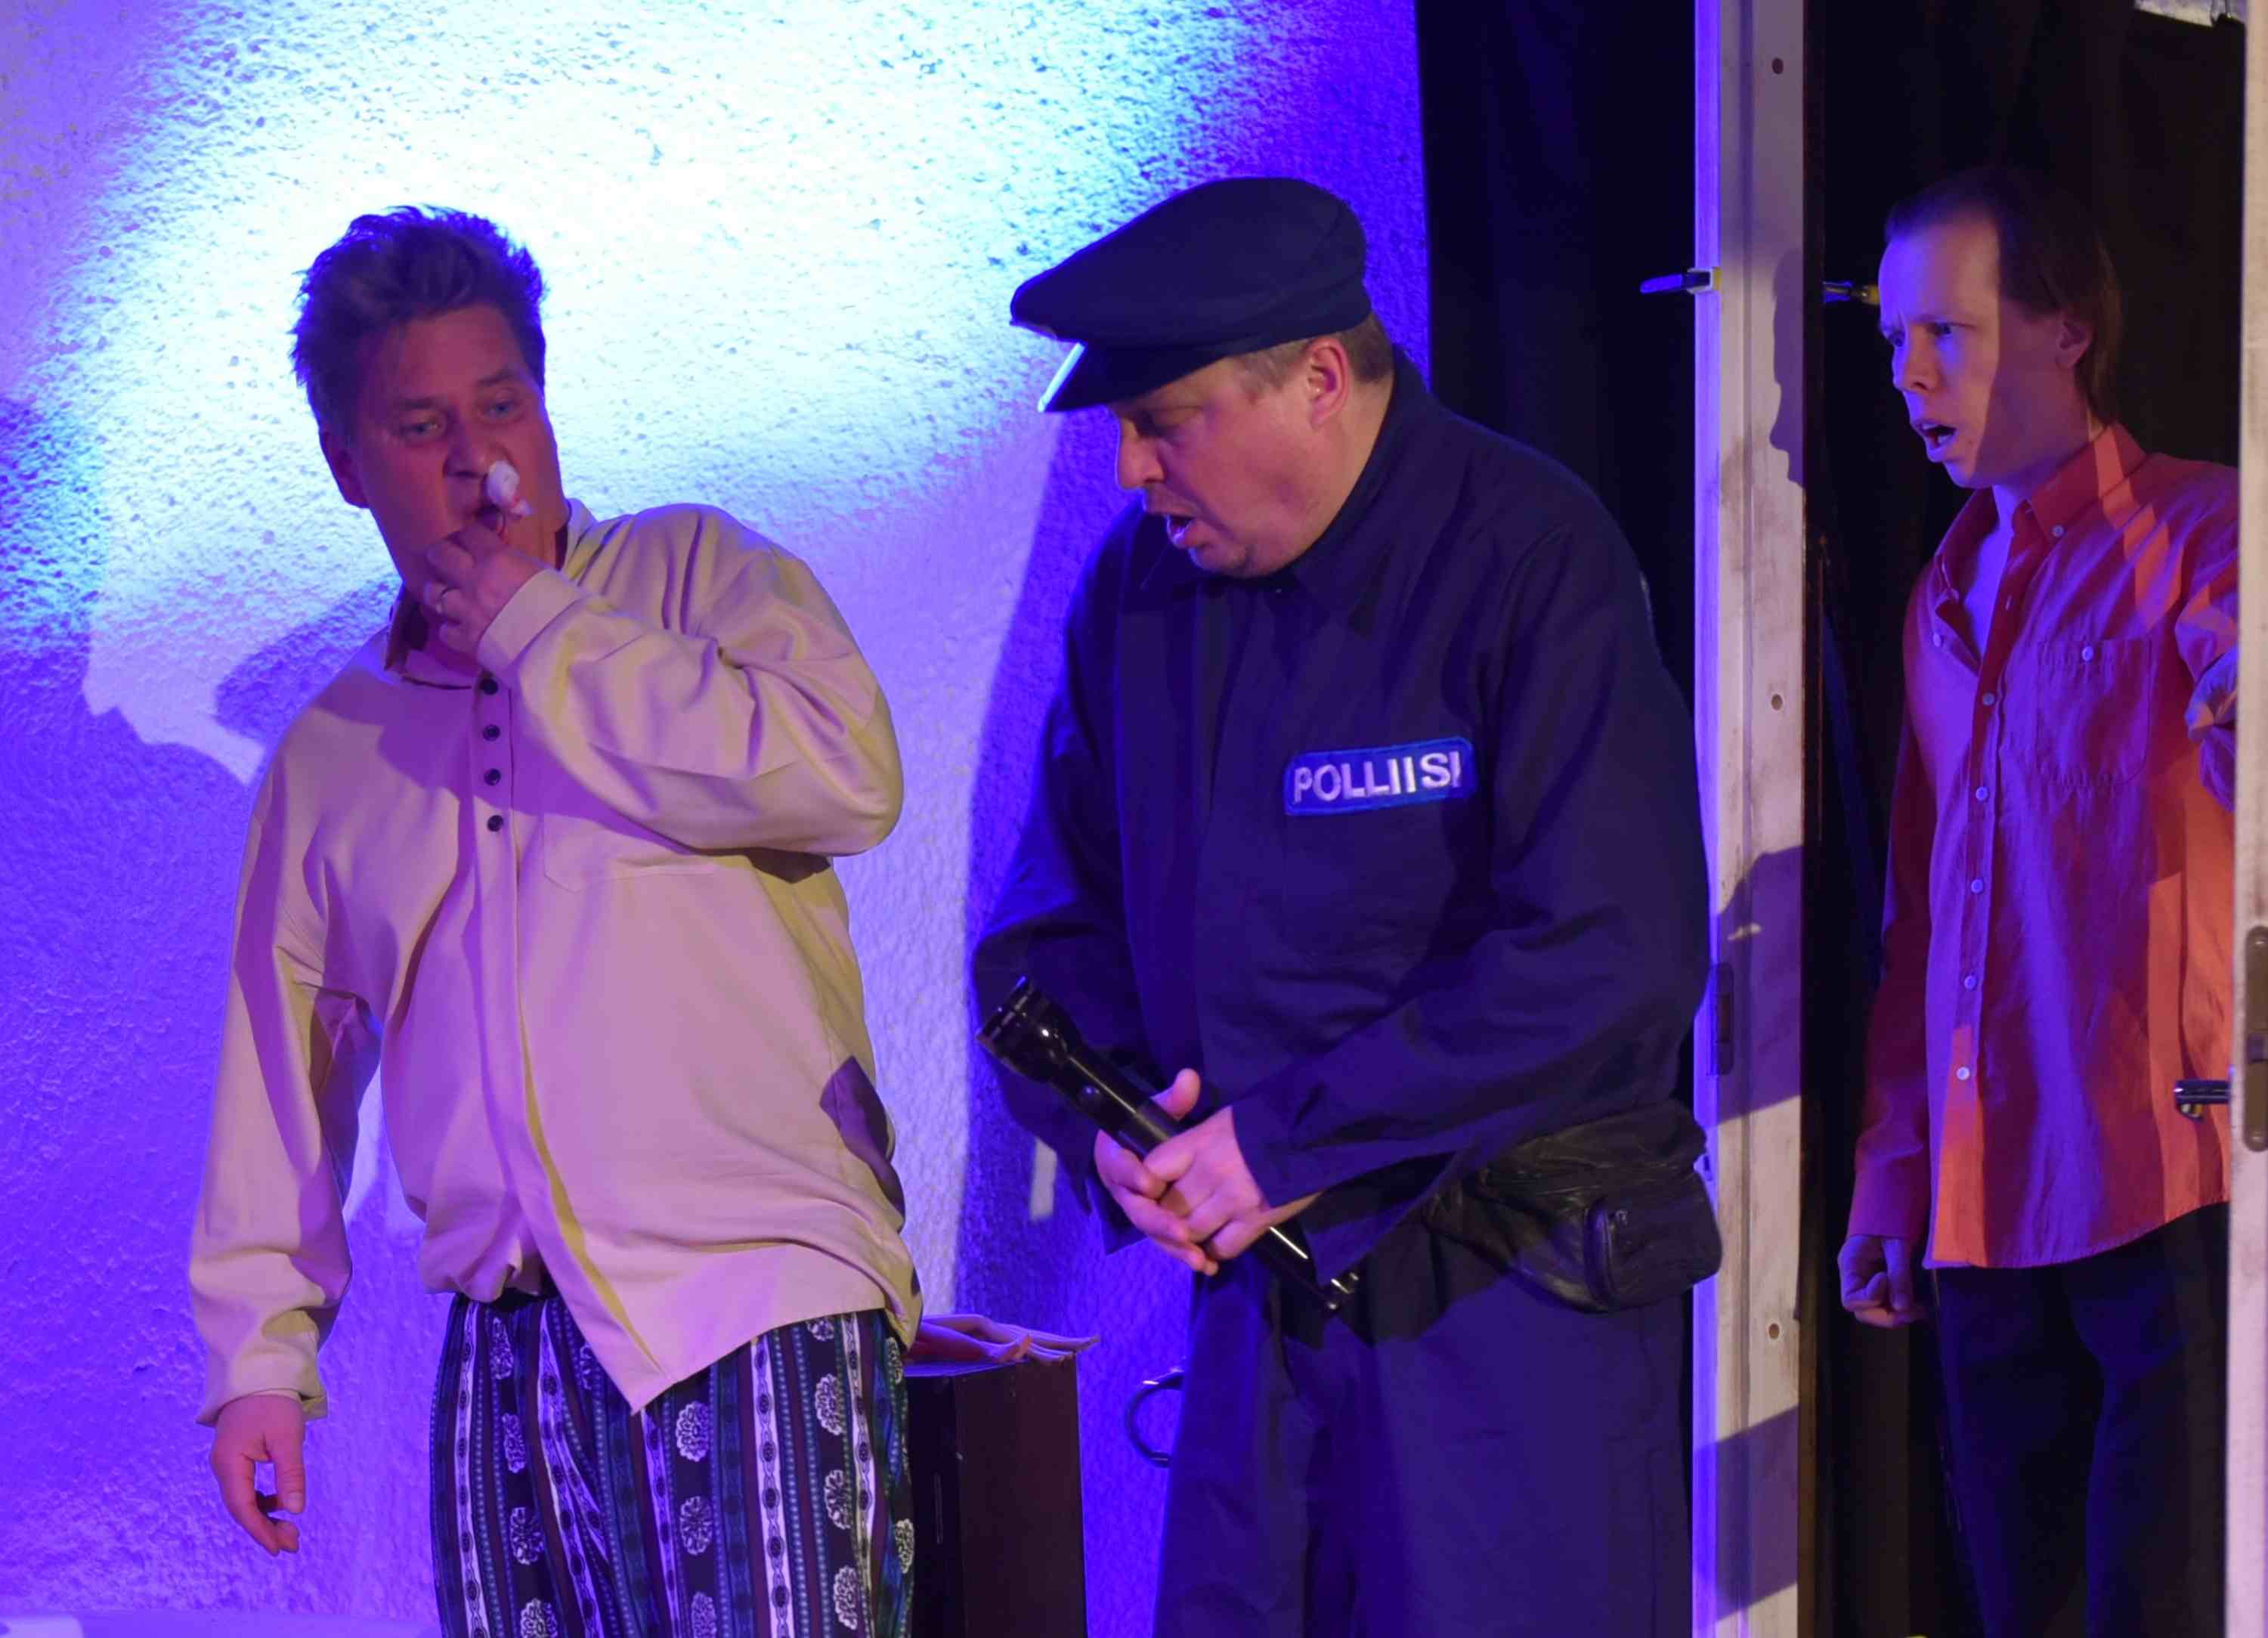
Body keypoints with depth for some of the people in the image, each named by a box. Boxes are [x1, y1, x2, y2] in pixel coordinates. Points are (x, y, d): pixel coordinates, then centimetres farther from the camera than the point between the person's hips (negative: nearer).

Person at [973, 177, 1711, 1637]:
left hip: (1506, 1303, -5)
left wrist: (1290, 1140, -17)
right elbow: (1057, 915, 15)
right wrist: (1106, 1121, -6)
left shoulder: (1528, 559, -13)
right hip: (1258, 1285, 6)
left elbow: (1617, 958, -20)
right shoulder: (1139, 585, 6)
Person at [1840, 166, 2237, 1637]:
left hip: (2167, 1197, -6)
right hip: (1989, 1212, 6)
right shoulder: (1948, 597, 17)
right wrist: (1892, 1172, 16)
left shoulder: (2195, 536, -3)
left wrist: (2240, 712, -43)